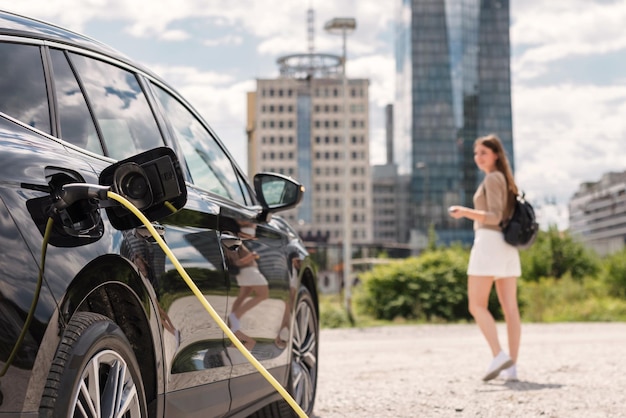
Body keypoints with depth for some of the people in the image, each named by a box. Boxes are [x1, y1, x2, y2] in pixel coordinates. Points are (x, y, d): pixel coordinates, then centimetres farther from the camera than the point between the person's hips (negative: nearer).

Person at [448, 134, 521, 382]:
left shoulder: (492, 178, -7)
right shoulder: (505, 179, 20)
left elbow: (494, 217, -17)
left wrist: (466, 212, -25)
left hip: (489, 242, -9)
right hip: (507, 246, 9)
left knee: (476, 305, -6)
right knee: (510, 307, 2)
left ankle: (499, 355, -17)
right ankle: (512, 367, 1)